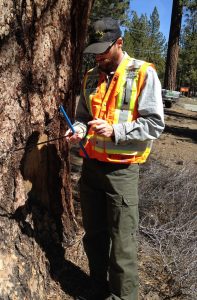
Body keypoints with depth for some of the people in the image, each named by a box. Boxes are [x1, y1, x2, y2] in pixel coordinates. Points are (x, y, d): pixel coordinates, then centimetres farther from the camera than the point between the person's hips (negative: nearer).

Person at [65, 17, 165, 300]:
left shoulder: (143, 74, -7)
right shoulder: (91, 77, 10)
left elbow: (154, 124, -11)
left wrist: (114, 131, -22)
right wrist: (78, 130, -4)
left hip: (121, 170, -5)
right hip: (91, 166, 6)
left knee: (122, 242, 4)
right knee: (93, 234, 18)